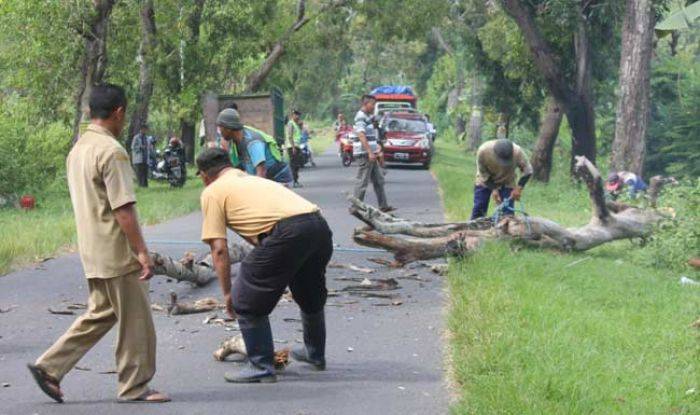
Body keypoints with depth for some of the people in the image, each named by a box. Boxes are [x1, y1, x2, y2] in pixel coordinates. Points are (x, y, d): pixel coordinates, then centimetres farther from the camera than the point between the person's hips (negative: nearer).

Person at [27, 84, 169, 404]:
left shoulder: (77, 150, 12)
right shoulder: (111, 151, -17)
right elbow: (123, 209, -21)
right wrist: (141, 251, -19)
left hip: (93, 253, 9)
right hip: (117, 253, -9)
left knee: (101, 313, 16)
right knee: (135, 320, 1)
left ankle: (49, 367, 12)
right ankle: (135, 386, 9)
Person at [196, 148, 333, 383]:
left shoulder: (212, 192, 12)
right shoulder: (253, 180, 35)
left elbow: (219, 249, 7)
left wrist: (227, 293, 14)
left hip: (288, 232, -8)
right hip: (320, 227, 8)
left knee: (246, 301, 8)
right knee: (311, 297, 32)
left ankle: (261, 367, 14)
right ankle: (315, 355, 51)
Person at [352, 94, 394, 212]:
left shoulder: (368, 117, 17)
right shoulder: (360, 117, -14)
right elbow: (361, 136, -22)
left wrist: (378, 150, 22)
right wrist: (370, 153, -27)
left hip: (372, 155, 10)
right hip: (365, 154, -10)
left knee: (379, 180, 11)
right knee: (362, 181, -6)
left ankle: (383, 206, 15)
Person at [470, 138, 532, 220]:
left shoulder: (517, 152, -33)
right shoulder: (483, 151, -34)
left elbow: (527, 171, -17)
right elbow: (483, 173, -18)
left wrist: (519, 188, -26)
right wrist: (493, 189, -23)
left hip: (507, 183, 0)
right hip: (486, 182, 0)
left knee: (508, 213, -8)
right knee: (478, 210, -3)